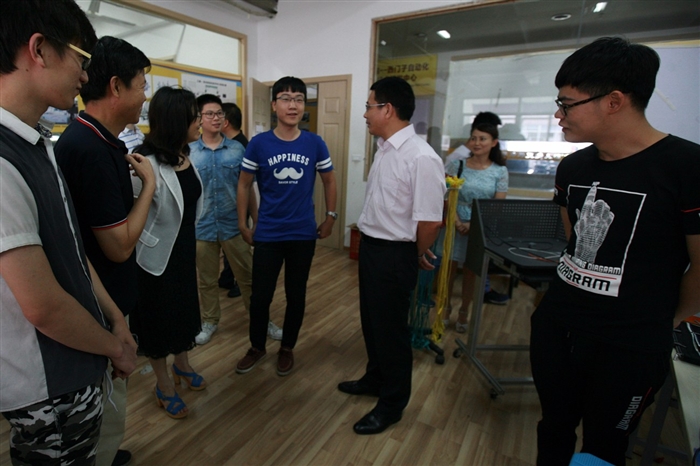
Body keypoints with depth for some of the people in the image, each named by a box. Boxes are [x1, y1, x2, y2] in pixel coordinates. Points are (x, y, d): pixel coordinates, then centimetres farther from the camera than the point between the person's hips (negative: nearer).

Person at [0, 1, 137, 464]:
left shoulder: (39, 144, 3)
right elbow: (44, 306, -25)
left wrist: (117, 321, 7)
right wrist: (118, 347, -9)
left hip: (74, 367, 8)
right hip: (48, 390, -7)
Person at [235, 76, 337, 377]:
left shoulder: (315, 144, -2)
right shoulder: (258, 144, -5)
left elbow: (329, 181, 10)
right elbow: (244, 185, 4)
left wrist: (330, 217, 9)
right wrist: (243, 224, 3)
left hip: (304, 234, 1)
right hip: (267, 234, -1)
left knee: (296, 295, 12)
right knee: (260, 296, 9)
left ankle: (287, 348, 34)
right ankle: (256, 347, 34)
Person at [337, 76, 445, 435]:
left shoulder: (421, 157, -23)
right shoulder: (385, 148, 6)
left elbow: (430, 220, -23)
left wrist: (418, 256, -7)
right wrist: (369, 241, 13)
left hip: (394, 255, -9)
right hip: (370, 245, 9)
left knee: (391, 328, 9)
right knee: (371, 321, 23)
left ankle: (391, 404, 33)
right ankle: (374, 379, 48)